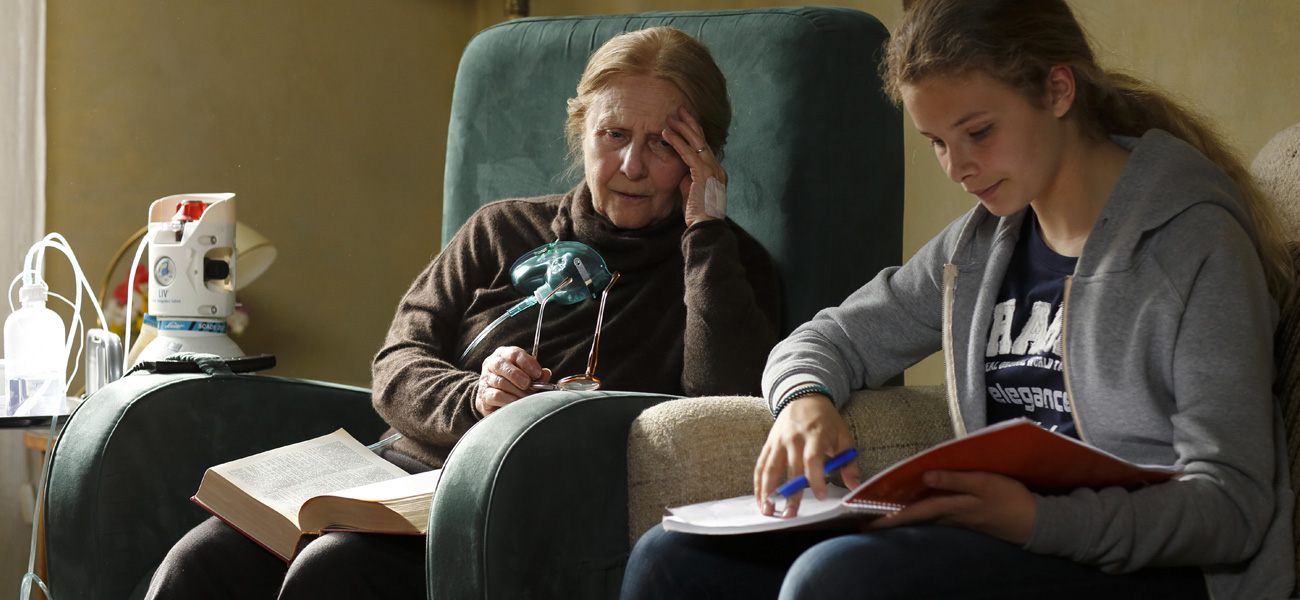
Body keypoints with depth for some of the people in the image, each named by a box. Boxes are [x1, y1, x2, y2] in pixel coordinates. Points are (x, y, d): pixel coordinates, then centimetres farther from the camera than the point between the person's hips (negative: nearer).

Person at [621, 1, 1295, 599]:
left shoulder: (1192, 242, -6)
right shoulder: (981, 243, 16)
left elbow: (1234, 505, -13)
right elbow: (833, 338, 27)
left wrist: (1040, 520, -29)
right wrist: (805, 398, -1)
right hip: (1007, 543, 7)